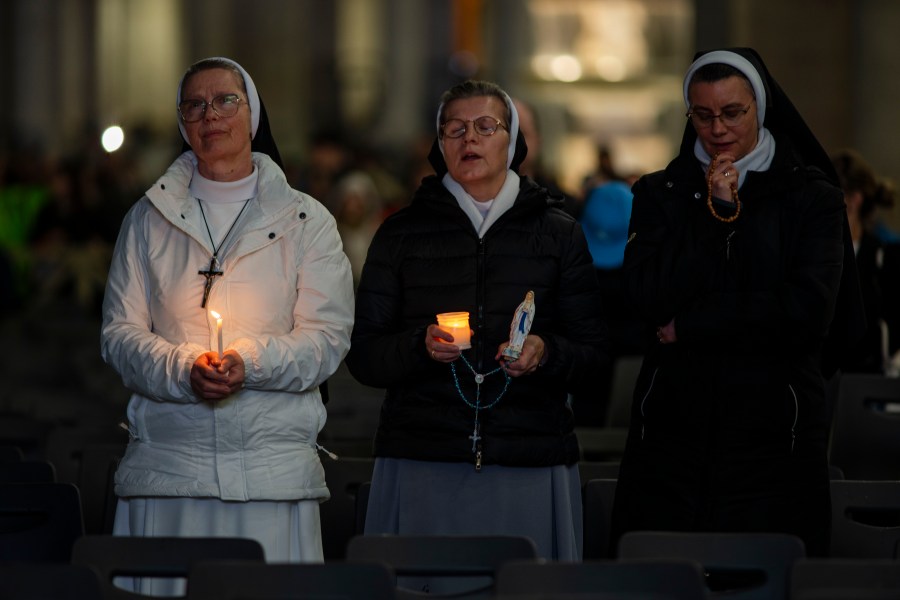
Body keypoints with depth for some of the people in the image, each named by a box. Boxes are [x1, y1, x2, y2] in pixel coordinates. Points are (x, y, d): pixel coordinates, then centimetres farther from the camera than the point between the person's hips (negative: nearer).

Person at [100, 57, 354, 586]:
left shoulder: (305, 221, 9)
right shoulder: (149, 219, 12)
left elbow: (328, 338, 1)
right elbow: (121, 334, 7)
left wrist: (251, 362, -17)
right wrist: (184, 371, -12)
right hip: (167, 464, 1)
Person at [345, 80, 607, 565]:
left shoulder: (558, 233, 11)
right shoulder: (402, 232, 10)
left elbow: (592, 348, 7)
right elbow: (363, 357, 6)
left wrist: (545, 353, -13)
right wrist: (421, 345, -13)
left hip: (529, 468, 0)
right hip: (423, 465, 0)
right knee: (423, 585, -4)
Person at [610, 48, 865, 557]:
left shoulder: (811, 197, 4)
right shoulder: (660, 195, 10)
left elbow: (810, 309, -10)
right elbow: (650, 300, -5)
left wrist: (690, 325, -7)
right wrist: (716, 213, -8)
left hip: (774, 431, -2)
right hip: (675, 427, 2)